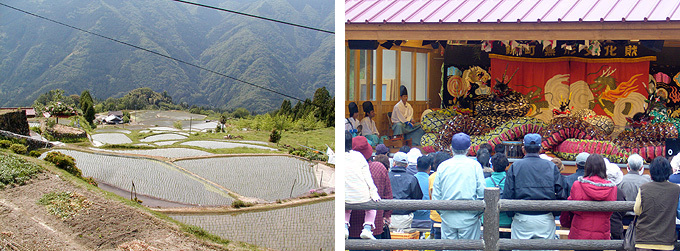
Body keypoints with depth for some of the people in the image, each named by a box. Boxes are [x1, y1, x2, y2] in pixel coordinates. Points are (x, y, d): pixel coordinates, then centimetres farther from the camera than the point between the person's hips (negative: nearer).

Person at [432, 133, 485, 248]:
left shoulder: (442, 166, 3)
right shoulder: (474, 165, -2)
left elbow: (435, 195, 4)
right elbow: (482, 192, -5)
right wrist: (479, 212, 7)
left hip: (448, 217, 2)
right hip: (469, 217, -2)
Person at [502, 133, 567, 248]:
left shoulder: (515, 166, -1)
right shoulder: (551, 166, 2)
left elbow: (507, 195, -2)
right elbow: (562, 195, 1)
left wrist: (512, 215, 10)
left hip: (522, 220, -1)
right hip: (546, 221, 1)